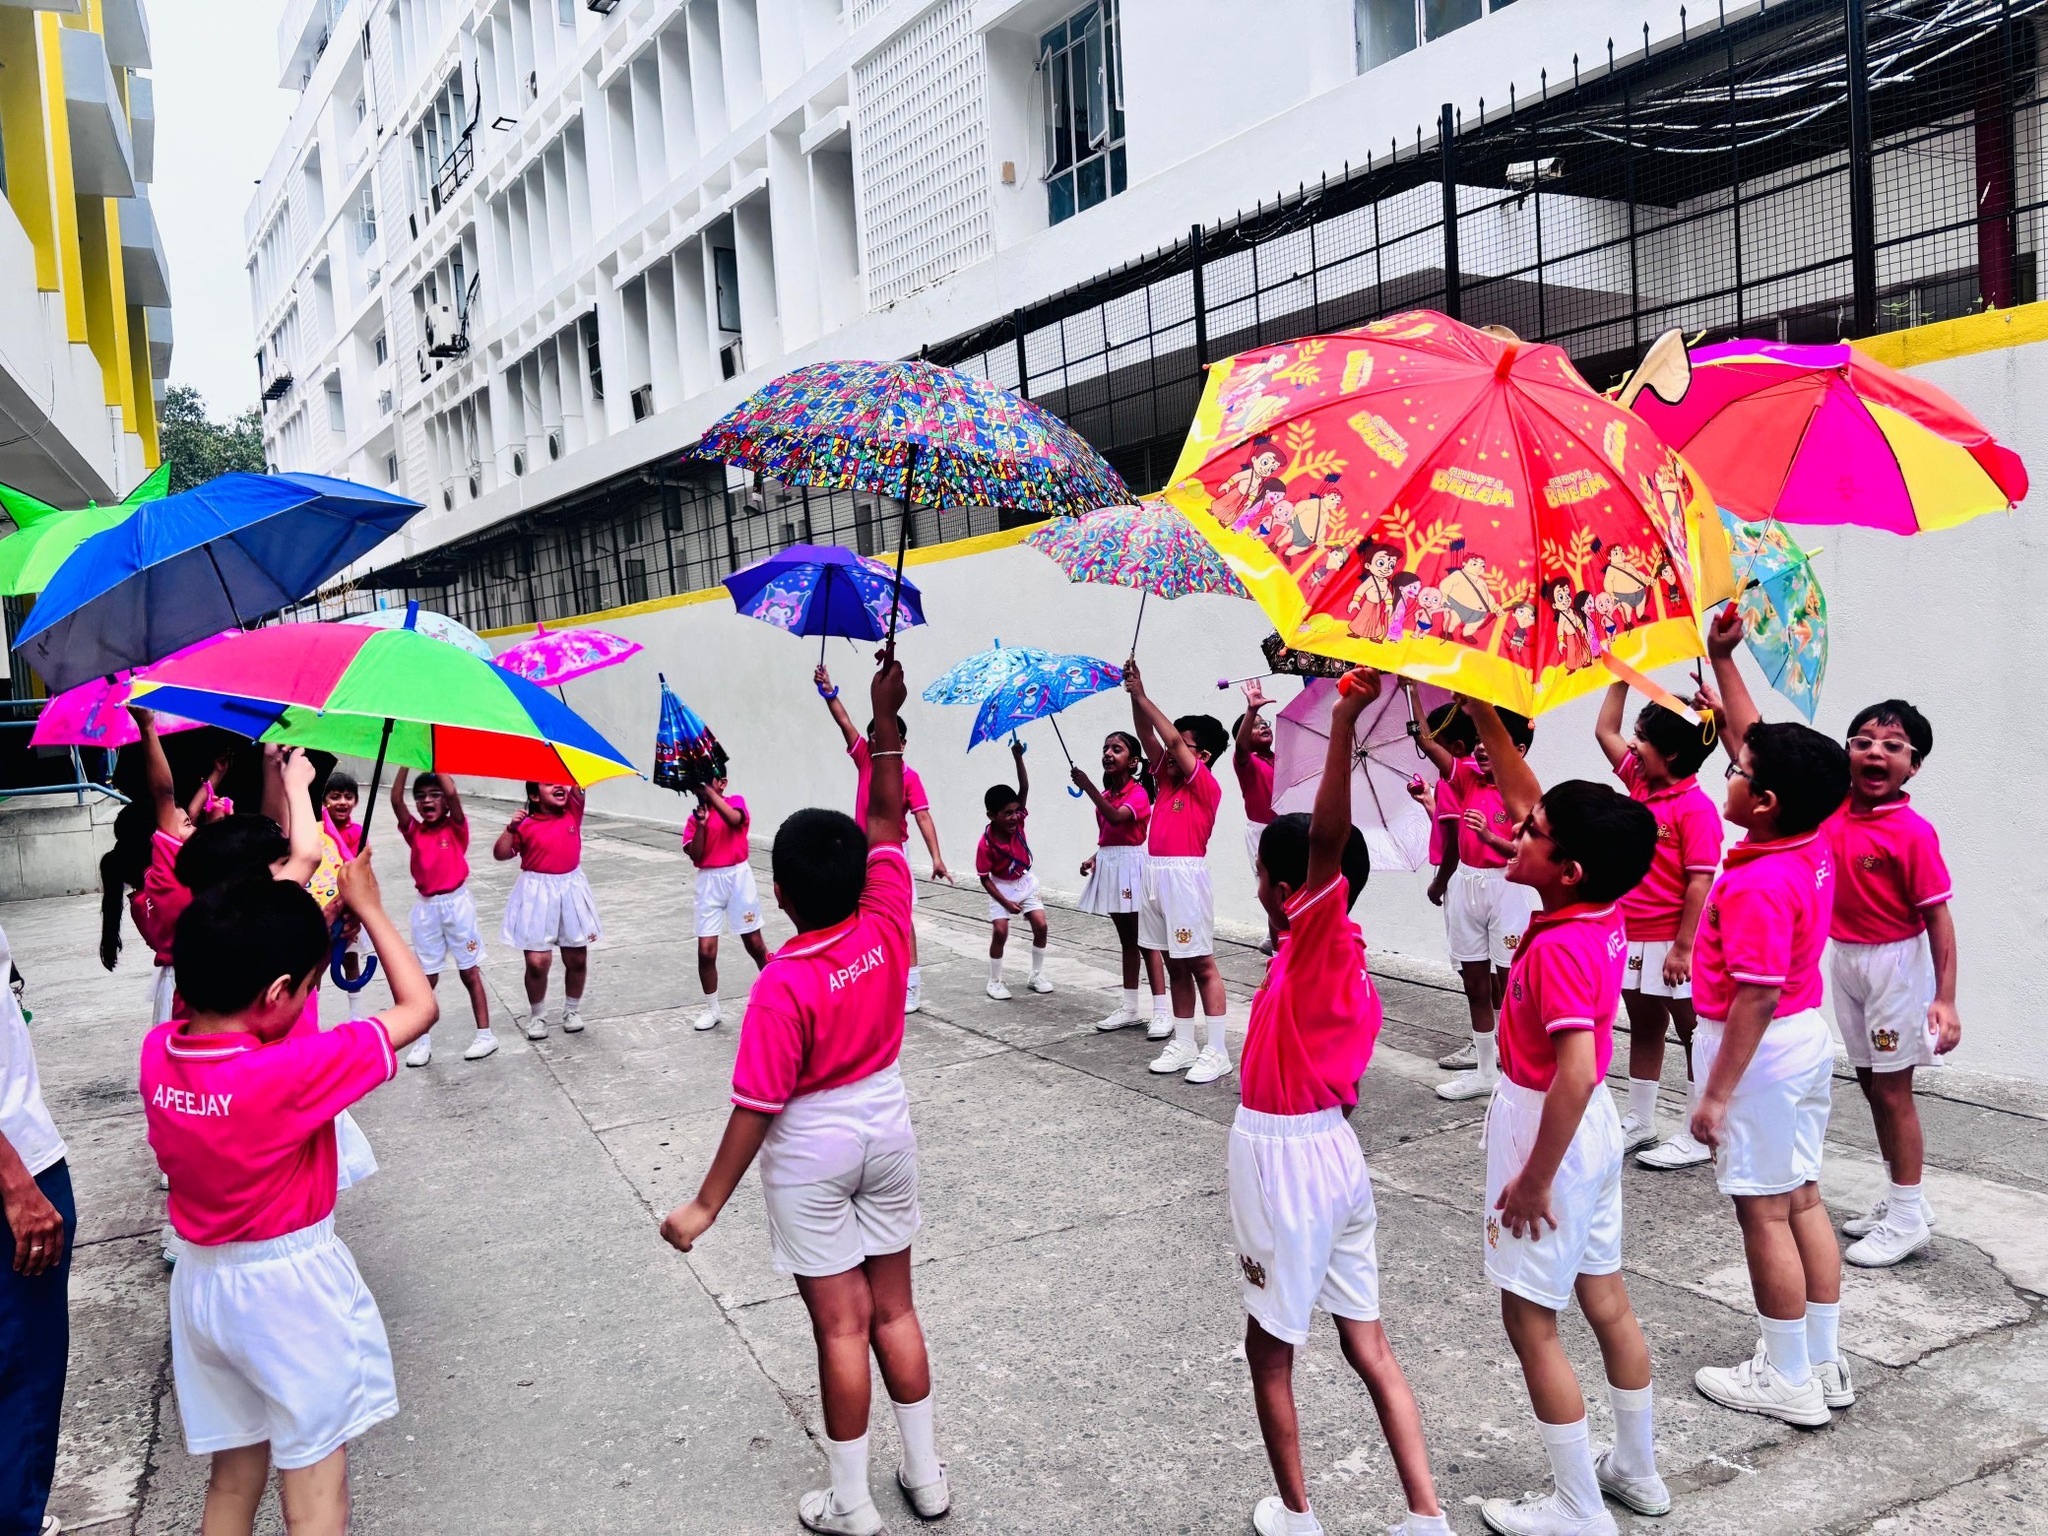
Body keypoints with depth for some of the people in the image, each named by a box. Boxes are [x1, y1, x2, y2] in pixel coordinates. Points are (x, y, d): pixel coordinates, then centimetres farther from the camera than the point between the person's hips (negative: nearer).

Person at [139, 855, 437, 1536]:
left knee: (233, 1480, 23)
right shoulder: (293, 1072, -28)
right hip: (291, 1289, -7)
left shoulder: (157, 1050, -11)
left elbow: (227, 977, 11)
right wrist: (367, 906, -10)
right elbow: (419, 1007, -19)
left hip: (202, 1281, 7)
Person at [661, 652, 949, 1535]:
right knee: (894, 1310, 18)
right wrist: (885, 718, -7)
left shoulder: (783, 984, -25)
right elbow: (887, 821, -4)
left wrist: (707, 1205, -12)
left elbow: (757, 1107, -21)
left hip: (811, 1150, -5)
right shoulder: (887, 924, -14)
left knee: (840, 1326, 7)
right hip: (887, 1126, 5)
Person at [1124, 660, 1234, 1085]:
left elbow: (1173, 739, -16)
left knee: (1202, 965, -4)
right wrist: (1134, 696, -6)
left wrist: (1142, 695, -12)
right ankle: (1183, 1044, 19)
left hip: (1185, 877, -8)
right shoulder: (1167, 779, 13)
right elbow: (1148, 736, 6)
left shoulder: (1206, 787, -8)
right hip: (1156, 875, 8)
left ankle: (1217, 1051, 1)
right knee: (1175, 965, 12)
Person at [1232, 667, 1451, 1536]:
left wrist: (1344, 721, -44)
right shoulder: (1342, 965, 6)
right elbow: (1344, 1088, 13)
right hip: (1332, 1148, 8)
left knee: (1270, 1347, 11)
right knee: (1368, 1344, 14)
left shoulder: (1318, 943, -17)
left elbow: (1329, 838, -35)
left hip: (1282, 1155, -8)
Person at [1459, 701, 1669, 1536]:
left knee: (1530, 1319, 5)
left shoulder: (1558, 949, -27)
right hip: (1592, 1125, 9)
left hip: (1547, 1126, -9)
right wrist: (1480, 708, 0)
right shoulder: (1602, 910, -3)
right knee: (1605, 1298, 21)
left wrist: (1534, 1179, -24)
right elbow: (1524, 794, 4)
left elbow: (1575, 1072, -33)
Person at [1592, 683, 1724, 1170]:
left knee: (1693, 1033, 5)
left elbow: (1700, 881, -20)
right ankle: (1640, 1123, 27)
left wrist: (1683, 947, -22)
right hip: (1635, 936, 8)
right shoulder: (1640, 783, 5)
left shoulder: (1696, 808, -18)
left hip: (1673, 942, -8)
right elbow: (1605, 731, 14)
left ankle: (1699, 1136, 14)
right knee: (1643, 1029, 17)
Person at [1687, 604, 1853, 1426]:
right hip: (1808, 1035, 9)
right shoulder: (1813, 844, -1)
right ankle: (1824, 1363, 29)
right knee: (1802, 1198, 18)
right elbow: (1754, 741, 9)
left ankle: (1787, 1380, 16)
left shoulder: (1758, 886, -27)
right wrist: (1721, 659, 10)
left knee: (1765, 1213, 3)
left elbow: (1757, 997, -27)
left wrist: (1717, 1092, -20)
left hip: (1760, 1050, -9)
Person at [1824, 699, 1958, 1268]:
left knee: (1893, 1089, 3)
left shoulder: (1912, 832, -19)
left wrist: (1944, 998, -20)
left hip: (1894, 964, -6)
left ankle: (1907, 1218, 17)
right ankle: (1900, 1198, 31)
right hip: (1845, 959, 6)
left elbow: (1937, 916, -18)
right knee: (1871, 1083, 16)